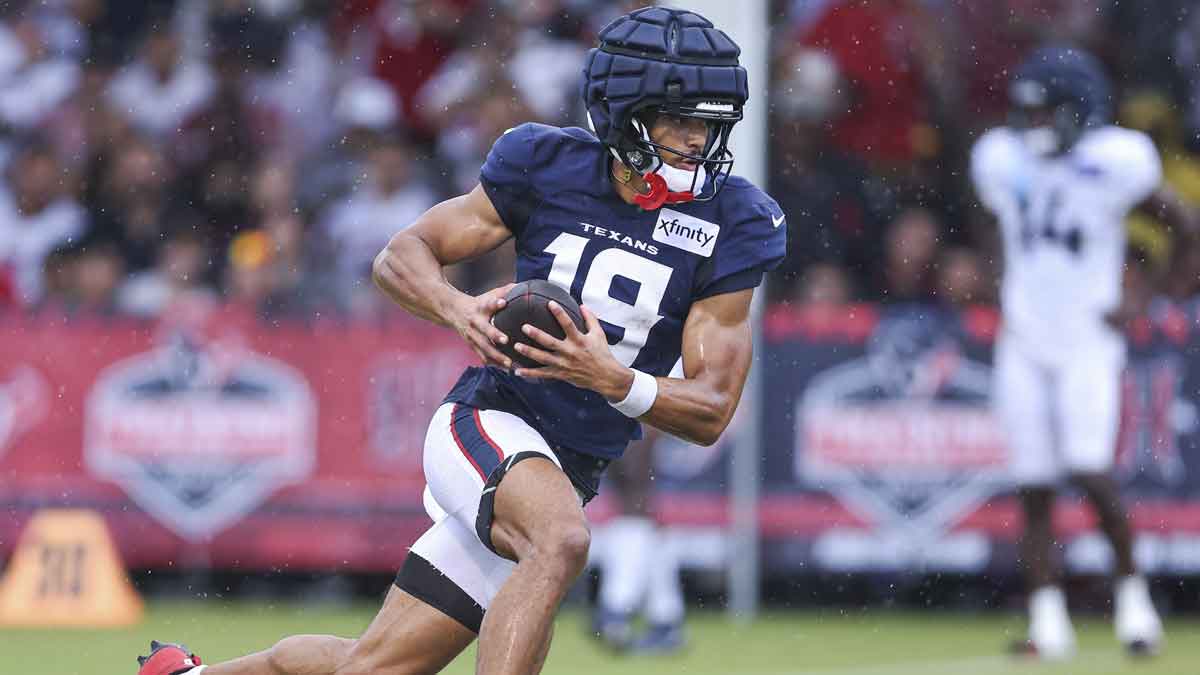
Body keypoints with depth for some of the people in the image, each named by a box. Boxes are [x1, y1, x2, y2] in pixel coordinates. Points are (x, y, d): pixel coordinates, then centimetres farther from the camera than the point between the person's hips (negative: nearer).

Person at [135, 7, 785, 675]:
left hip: (570, 473, 3)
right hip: (488, 422, -3)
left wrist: (610, 378, -26)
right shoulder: (549, 166, -6)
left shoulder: (731, 225, -6)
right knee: (561, 540, -37)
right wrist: (458, 308, -21)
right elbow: (401, 256, 2)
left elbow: (711, 413, -7)